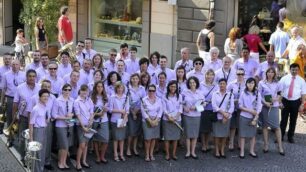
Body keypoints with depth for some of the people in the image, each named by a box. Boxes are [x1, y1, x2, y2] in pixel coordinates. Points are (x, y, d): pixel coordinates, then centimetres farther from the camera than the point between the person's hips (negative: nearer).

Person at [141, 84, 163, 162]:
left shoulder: (159, 100, 4)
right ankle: (147, 154, 8)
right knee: (148, 139, -5)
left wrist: (155, 121, -10)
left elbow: (160, 111, 1)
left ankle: (151, 154, 18)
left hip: (156, 121, 3)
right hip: (147, 122, -3)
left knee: (154, 138, 6)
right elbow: (143, 112, -8)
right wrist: (150, 121, -13)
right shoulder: (144, 100, -4)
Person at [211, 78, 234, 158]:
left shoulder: (230, 94, 3)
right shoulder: (215, 94, 1)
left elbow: (232, 107, -1)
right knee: (217, 134, 1)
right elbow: (214, 105, -8)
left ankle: (222, 151, 18)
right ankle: (217, 151, 11)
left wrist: (227, 115, -13)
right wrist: (223, 112, -16)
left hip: (226, 118, 1)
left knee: (224, 134, 6)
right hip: (217, 117, -1)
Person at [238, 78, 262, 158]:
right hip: (244, 117, -1)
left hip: (253, 117, 1)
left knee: (253, 134, 7)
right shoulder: (243, 93, -3)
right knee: (243, 134, 1)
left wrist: (255, 118, -9)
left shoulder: (257, 94, -1)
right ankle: (242, 152, 6)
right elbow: (240, 106, -3)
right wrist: (250, 110, -14)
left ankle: (252, 151, 18)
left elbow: (259, 107, -3)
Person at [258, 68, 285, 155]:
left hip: (274, 106, 1)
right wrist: (265, 102, -15)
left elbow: (279, 94, 13)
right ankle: (266, 145, 14)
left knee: (277, 126, -2)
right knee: (265, 125, 5)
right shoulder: (261, 83, 0)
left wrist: (276, 99, -8)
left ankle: (280, 147, 3)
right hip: (264, 106, -1)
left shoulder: (276, 83, 7)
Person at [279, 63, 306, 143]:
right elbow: (280, 91, -2)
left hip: (296, 102, 1)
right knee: (284, 119, 5)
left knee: (293, 120, 11)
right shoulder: (284, 78, -2)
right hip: (285, 101, -1)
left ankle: (290, 136, 25)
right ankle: (281, 136, 16)